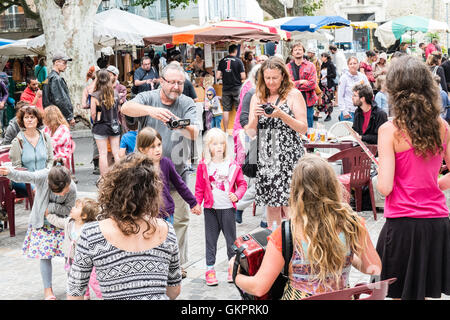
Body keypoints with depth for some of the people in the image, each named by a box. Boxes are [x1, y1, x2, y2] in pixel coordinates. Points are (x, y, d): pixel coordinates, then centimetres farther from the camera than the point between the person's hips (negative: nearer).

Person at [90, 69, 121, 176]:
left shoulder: (95, 96, -13)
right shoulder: (115, 94, -1)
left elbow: (93, 113, -11)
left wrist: (96, 122, 8)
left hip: (100, 127, -3)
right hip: (114, 126, 3)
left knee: (103, 154, 1)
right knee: (116, 152, 9)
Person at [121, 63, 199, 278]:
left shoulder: (187, 104, 0)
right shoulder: (148, 98, -3)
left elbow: (194, 134, -15)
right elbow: (126, 108, -24)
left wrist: (182, 126, -39)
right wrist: (151, 110, -43)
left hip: (177, 172, 1)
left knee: (180, 219, 8)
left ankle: (178, 262, 23)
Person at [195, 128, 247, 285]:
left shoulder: (232, 165, 1)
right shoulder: (203, 166, 1)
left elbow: (242, 183, 6)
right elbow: (199, 188, 5)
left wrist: (237, 195, -10)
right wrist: (196, 203, -5)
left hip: (227, 207, 0)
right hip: (210, 208, 0)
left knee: (231, 238, 6)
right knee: (210, 238, 5)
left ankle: (233, 267, 18)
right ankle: (210, 269, 12)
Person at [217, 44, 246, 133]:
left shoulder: (222, 61, 1)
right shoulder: (238, 61, -6)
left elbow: (218, 76, 0)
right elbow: (243, 77, -9)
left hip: (226, 88, 2)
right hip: (237, 88, -2)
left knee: (226, 110, 5)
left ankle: (226, 130, 6)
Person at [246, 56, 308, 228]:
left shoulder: (293, 94, 1)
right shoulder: (257, 98, 12)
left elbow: (303, 128, -5)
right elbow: (250, 133, 10)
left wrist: (281, 115, -17)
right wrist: (255, 117, -10)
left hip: (289, 157, -4)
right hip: (266, 158, 4)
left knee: (289, 204, -8)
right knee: (271, 205, 6)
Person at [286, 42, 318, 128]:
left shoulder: (310, 66, 4)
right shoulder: (288, 67, 7)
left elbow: (312, 84, -8)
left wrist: (294, 84, -10)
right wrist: (300, 82, -14)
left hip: (307, 102, -1)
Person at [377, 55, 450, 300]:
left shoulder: (390, 130, -11)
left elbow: (385, 187, -14)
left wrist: (380, 169, 5)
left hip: (403, 224, -4)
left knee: (401, 294, 9)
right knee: (425, 293, 18)